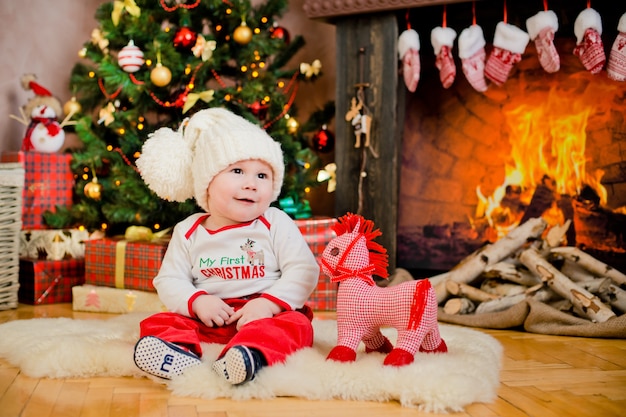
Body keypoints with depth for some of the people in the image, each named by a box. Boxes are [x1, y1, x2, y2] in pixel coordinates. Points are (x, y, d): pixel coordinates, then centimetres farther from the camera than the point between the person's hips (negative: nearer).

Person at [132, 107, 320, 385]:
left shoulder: (276, 224, 1)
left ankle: (251, 355, -57)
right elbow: (169, 280, 6)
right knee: (158, 324, -17)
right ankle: (182, 356, -46)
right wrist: (196, 301, -14)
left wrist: (269, 303, -20)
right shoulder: (189, 232, 7)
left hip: (265, 316, -2)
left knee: (294, 325, -31)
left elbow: (303, 271, -6)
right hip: (206, 321, 3)